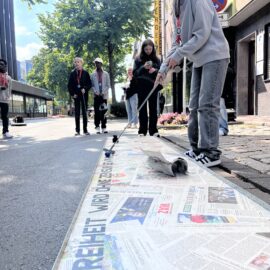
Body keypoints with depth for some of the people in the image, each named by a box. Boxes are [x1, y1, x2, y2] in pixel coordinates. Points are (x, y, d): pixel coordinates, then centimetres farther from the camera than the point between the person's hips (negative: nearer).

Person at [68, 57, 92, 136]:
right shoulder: (72, 73, 9)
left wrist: (85, 89, -14)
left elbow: (89, 84, 3)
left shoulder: (85, 73, 5)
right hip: (76, 95, 1)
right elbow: (69, 85, 8)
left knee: (85, 112, 1)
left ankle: (85, 130, 5)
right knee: (77, 113, 2)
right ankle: (77, 130, 5)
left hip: (84, 95, -1)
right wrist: (72, 94, -3)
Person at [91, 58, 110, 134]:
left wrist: (103, 92, -8)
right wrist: (95, 92, -9)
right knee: (97, 111, -3)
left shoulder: (106, 74, 8)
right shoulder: (93, 75, 9)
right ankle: (97, 127, 1)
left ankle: (104, 127, 5)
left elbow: (108, 85, 5)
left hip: (104, 95, 0)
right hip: (96, 95, 0)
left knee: (103, 112, 0)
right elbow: (91, 85, 8)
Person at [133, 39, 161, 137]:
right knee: (142, 109, 1)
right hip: (142, 87, -1)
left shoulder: (156, 59, 10)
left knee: (153, 108, 1)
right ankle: (142, 130, 5)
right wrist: (143, 68, -15)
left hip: (153, 87, 1)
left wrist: (155, 70, -14)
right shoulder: (138, 59, 6)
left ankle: (153, 130, 5)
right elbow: (135, 73, 1)